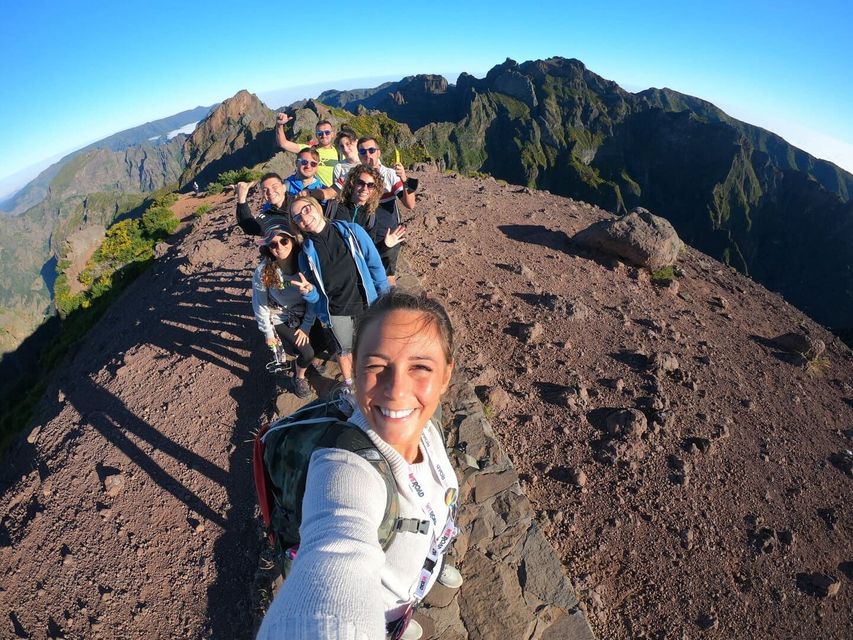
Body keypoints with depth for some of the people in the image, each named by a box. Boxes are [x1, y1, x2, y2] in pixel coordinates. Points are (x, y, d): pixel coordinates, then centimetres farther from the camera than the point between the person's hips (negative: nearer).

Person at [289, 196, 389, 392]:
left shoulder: (352, 231, -15)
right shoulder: (306, 252, -10)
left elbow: (374, 264, -7)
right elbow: (315, 295, -4)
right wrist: (308, 291, -27)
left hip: (366, 304, -1)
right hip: (336, 312, 1)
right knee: (345, 349, 22)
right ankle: (348, 382, 51)